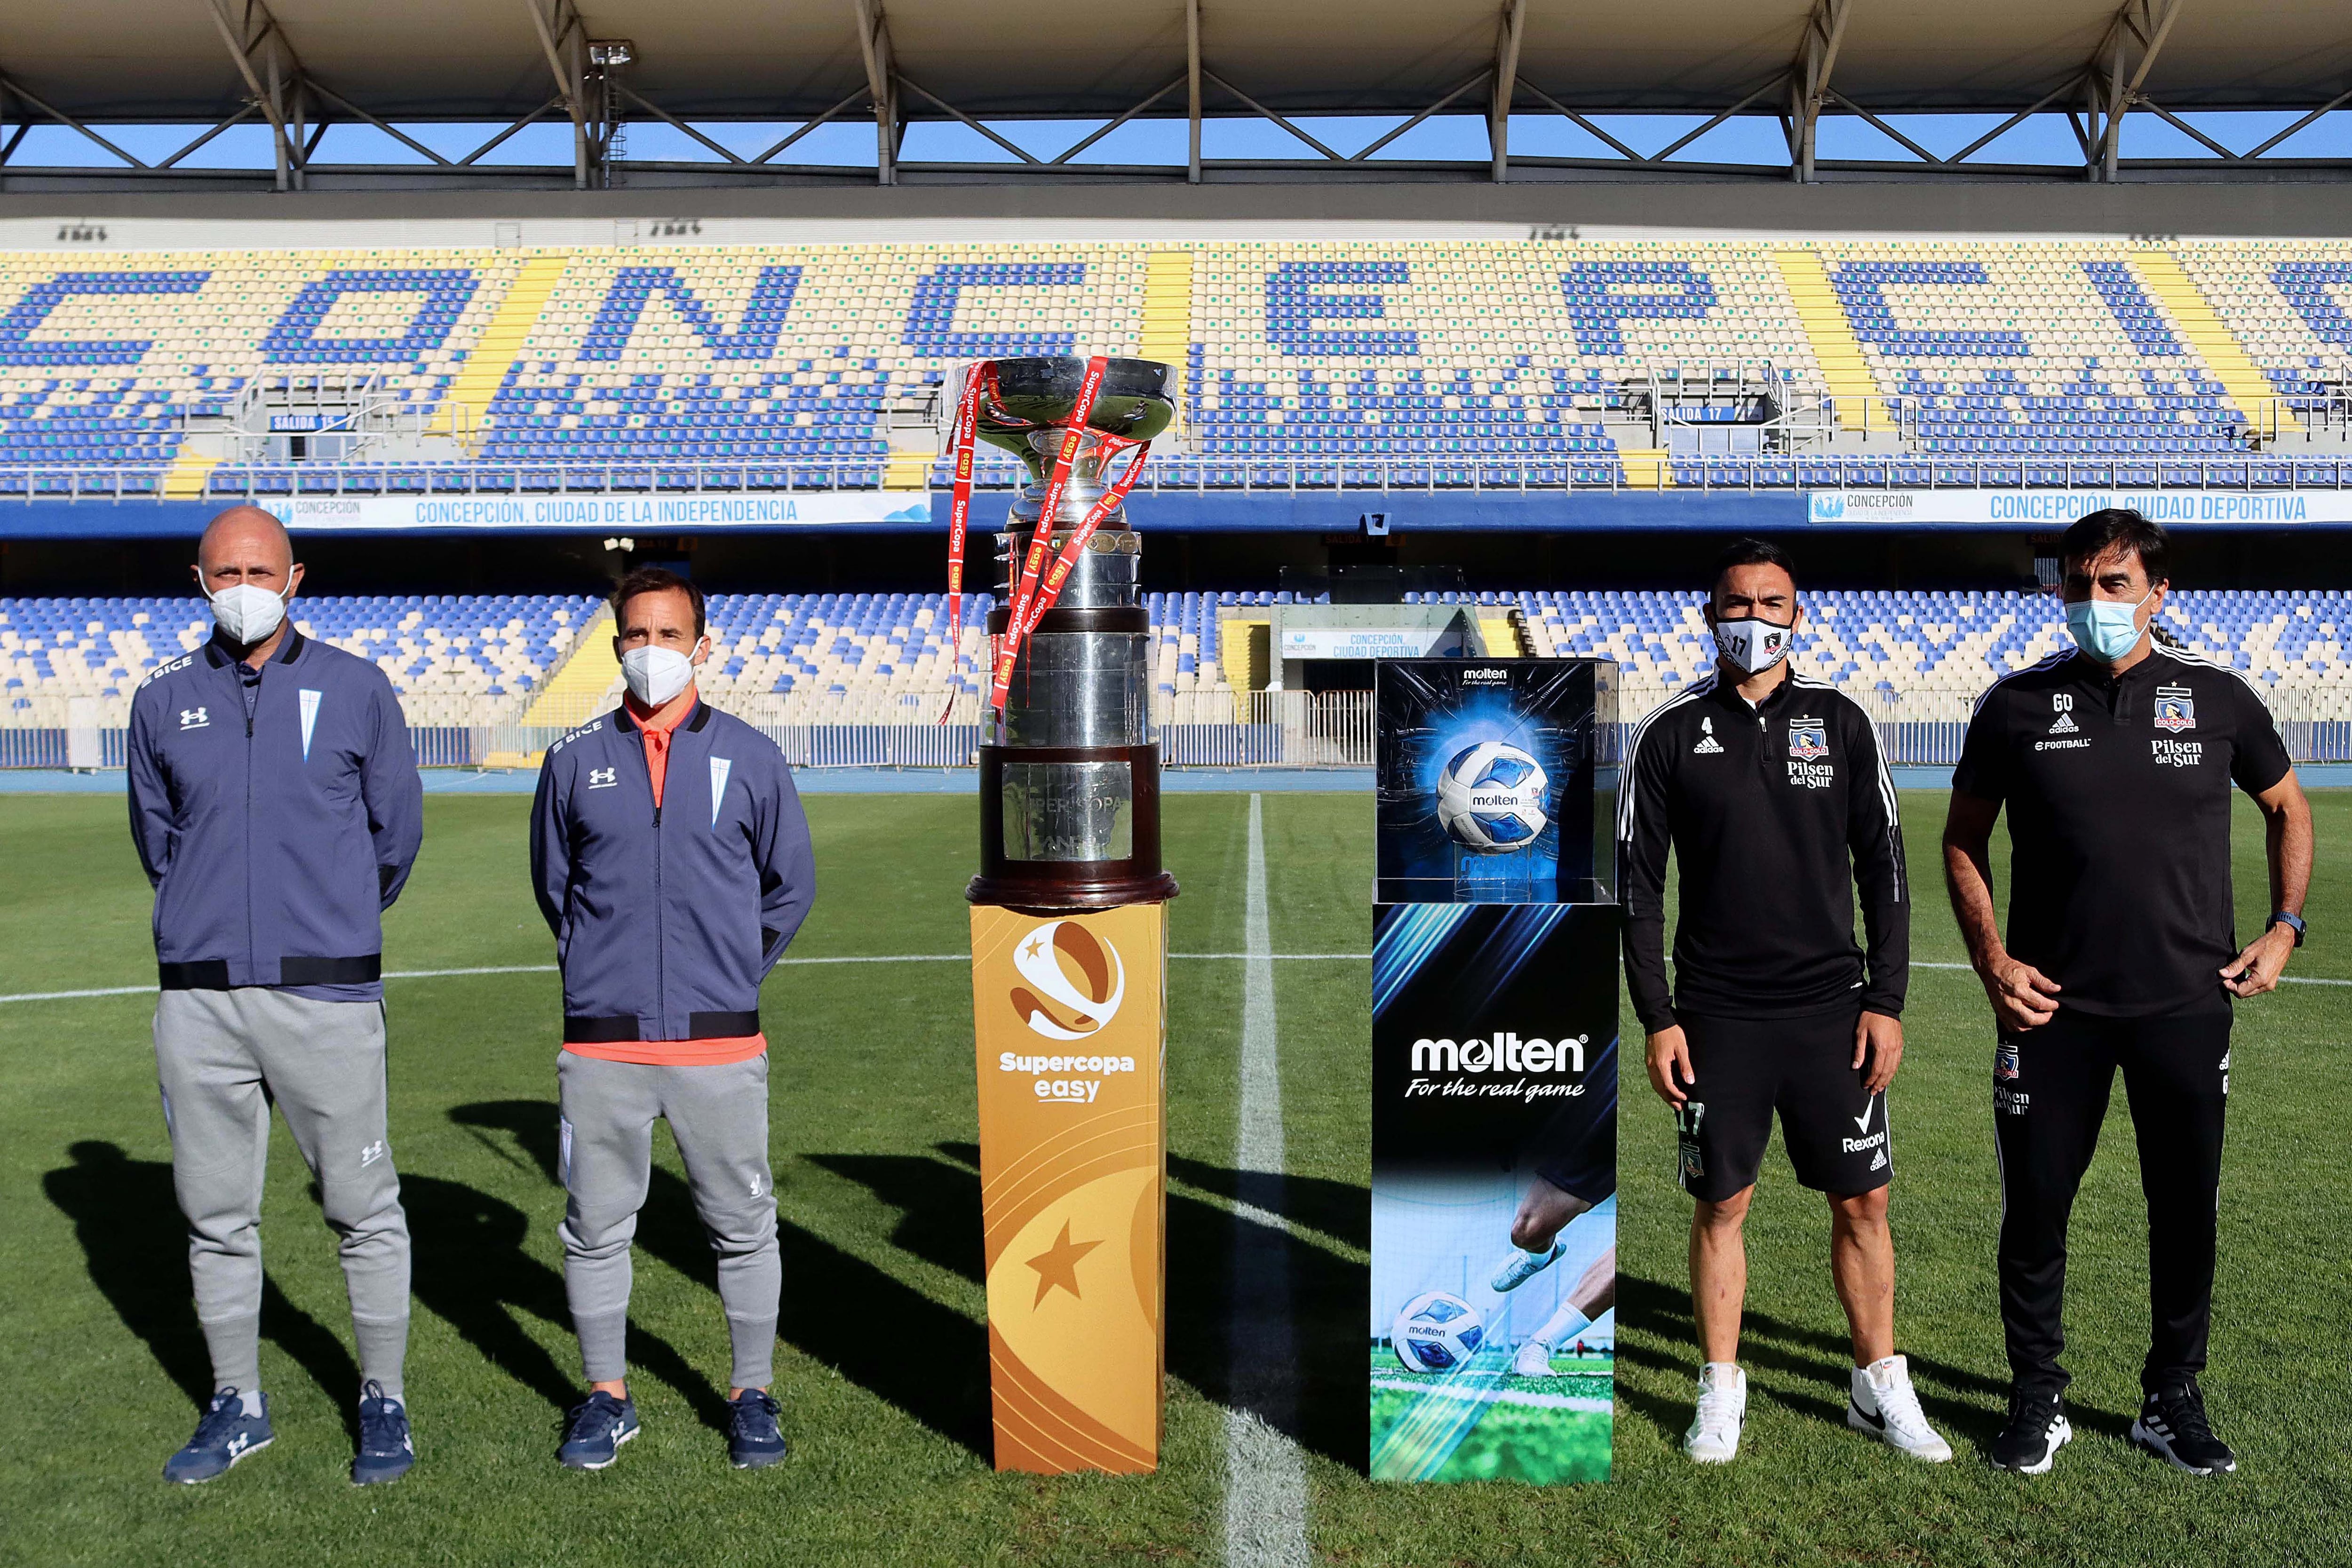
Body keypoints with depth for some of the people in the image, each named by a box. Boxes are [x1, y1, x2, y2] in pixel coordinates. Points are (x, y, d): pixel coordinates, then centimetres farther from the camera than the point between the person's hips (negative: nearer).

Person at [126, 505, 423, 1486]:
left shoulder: (356, 690, 2)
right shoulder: (164, 703, 9)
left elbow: (397, 831, 9)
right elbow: (156, 840, 19)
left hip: (326, 992, -3)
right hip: (200, 997, 3)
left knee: (364, 1211, 2)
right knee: (215, 1217, 11)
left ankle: (384, 1403, 17)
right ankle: (238, 1406, 27)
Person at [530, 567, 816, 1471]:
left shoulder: (750, 758, 3)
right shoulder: (576, 761, 5)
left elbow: (789, 888, 13)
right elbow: (553, 886, 18)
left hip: (718, 1041, -1)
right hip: (602, 1044, 1)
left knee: (743, 1226, 6)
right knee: (597, 1226, 9)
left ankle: (751, 1397, 22)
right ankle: (607, 1398, 26)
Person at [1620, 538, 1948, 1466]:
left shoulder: (1841, 724, 5)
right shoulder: (1670, 735, 0)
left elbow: (1884, 868, 7)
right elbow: (1638, 883, 1)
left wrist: (1886, 1001, 1)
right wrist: (1657, 1019, -3)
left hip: (1832, 1007, 1)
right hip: (1717, 1015, -1)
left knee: (1862, 1202, 7)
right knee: (1721, 1204, 6)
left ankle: (1880, 1386, 24)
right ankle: (1721, 1391, 22)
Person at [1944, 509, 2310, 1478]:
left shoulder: (2218, 698, 1)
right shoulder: (2018, 704, -1)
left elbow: (2288, 809, 17)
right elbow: (1964, 840, 8)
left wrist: (2285, 928, 6)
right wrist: (1992, 958, -3)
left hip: (2187, 1003, 1)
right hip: (2052, 1004, -1)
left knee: (2186, 1209, 10)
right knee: (2035, 1207, 4)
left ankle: (2173, 1401, 28)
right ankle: (2038, 1404, 21)